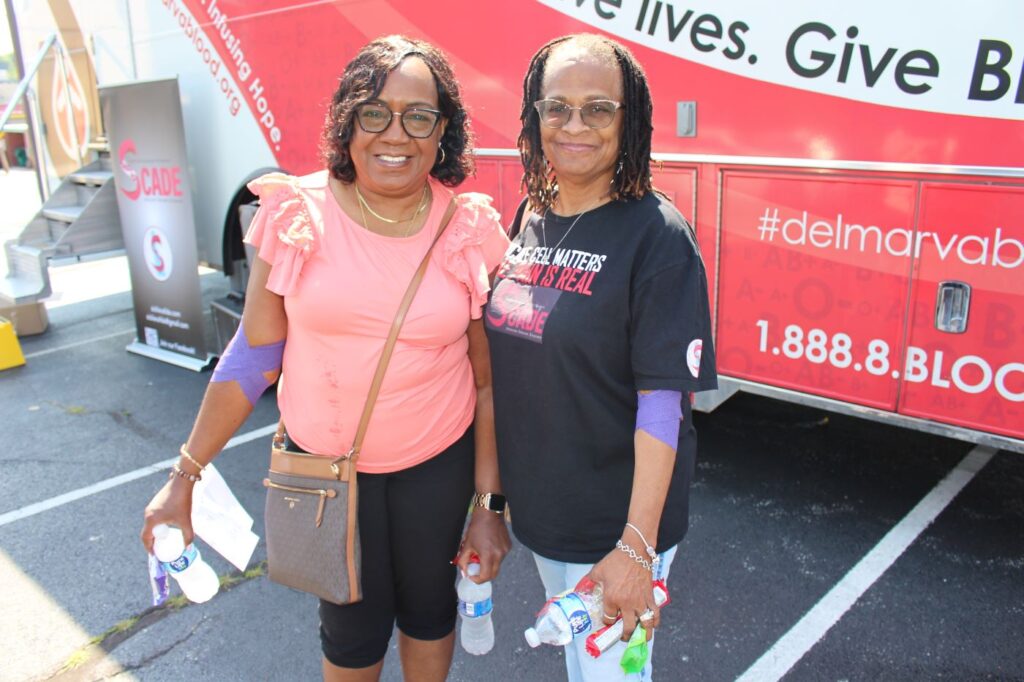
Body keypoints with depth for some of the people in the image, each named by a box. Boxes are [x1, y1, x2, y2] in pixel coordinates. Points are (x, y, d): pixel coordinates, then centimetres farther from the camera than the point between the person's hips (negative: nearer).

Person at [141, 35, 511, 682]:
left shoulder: (470, 230, -9)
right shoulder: (300, 213, -10)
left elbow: (487, 380, -5)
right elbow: (254, 356, -5)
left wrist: (490, 504, -3)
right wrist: (185, 477, -2)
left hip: (439, 461, 1)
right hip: (324, 460, 0)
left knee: (429, 605, 19)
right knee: (353, 624, 12)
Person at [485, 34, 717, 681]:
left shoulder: (656, 235, -19)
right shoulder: (529, 218, 1)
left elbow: (663, 401, -22)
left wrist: (637, 546, -23)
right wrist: (490, 488, 10)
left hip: (614, 519, -6)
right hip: (537, 504, 6)